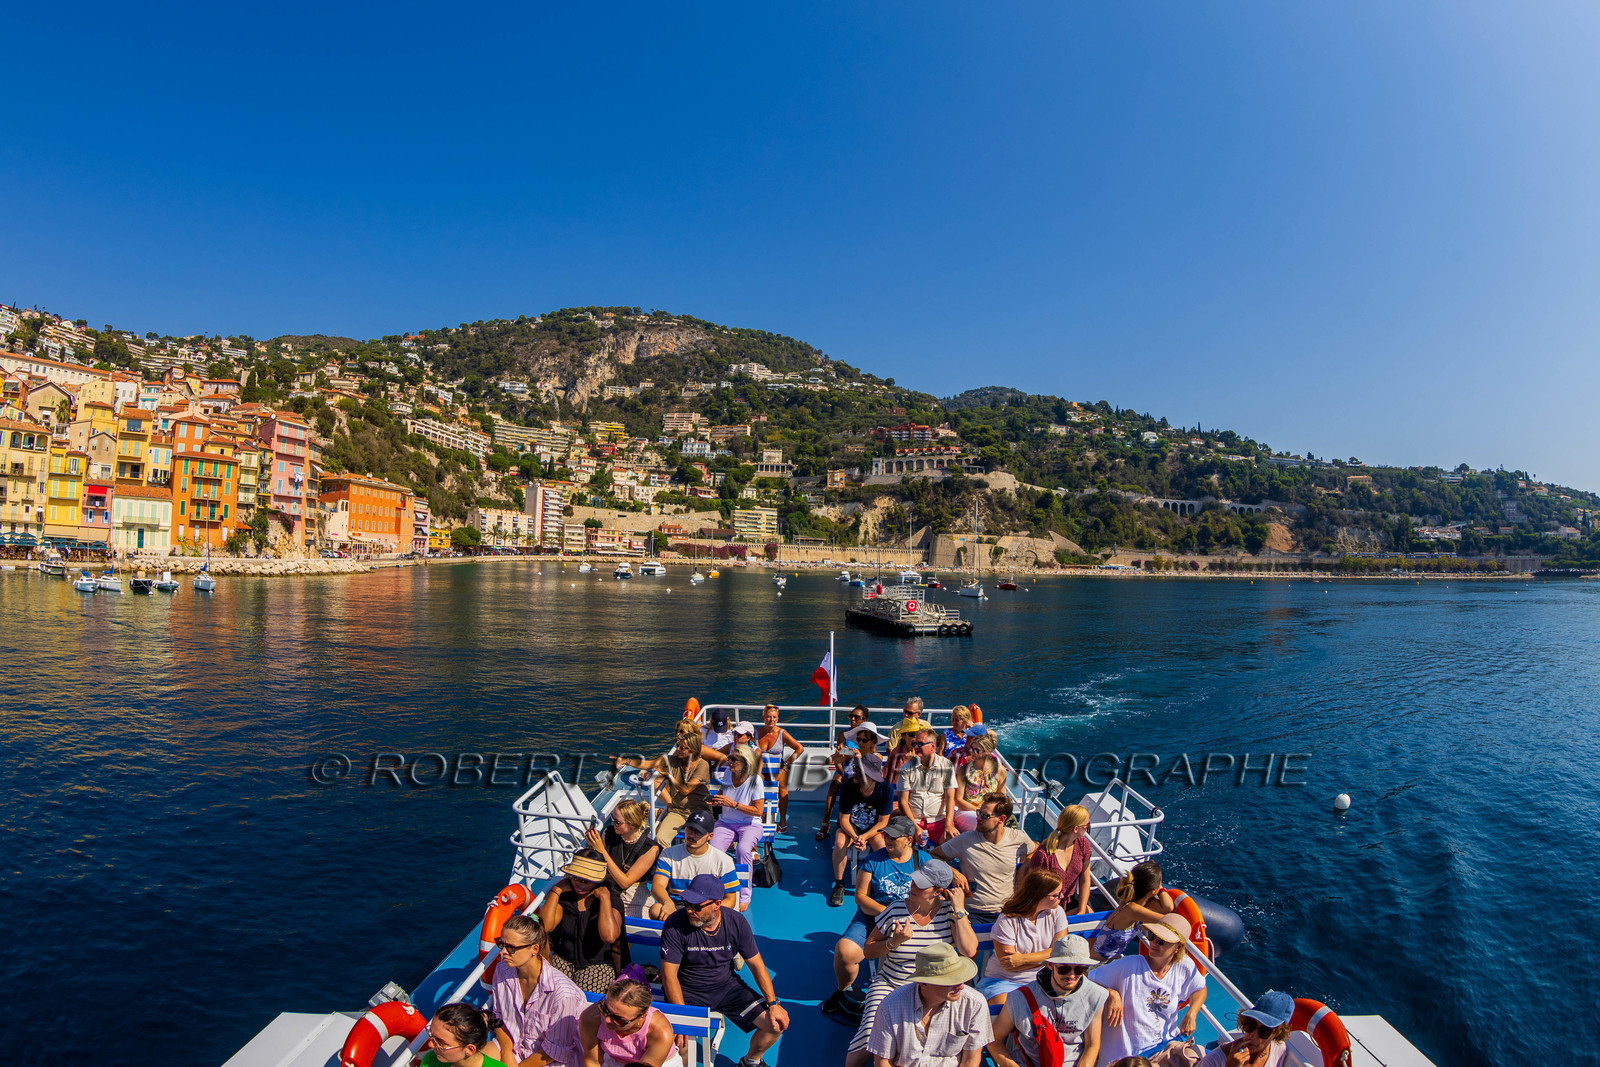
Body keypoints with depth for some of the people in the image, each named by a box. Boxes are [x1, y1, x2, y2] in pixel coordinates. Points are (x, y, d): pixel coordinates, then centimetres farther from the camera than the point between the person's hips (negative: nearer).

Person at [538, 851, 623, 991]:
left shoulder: (612, 900, -8)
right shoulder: (564, 897, 3)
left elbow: (609, 936, -27)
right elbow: (544, 927, -14)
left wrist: (605, 898, -21)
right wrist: (556, 891, -11)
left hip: (598, 965, -3)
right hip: (563, 960, 3)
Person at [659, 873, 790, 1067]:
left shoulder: (736, 922, -11)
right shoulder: (675, 926, -19)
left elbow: (756, 965, -3)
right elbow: (669, 974, -17)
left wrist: (773, 1003, -11)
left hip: (728, 986, 2)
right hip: (688, 991, -2)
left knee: (777, 1024, -8)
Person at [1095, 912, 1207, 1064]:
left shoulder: (1184, 966, -4)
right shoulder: (1128, 965, -17)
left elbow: (1200, 988, 18)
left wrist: (1191, 1015, 3)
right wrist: (1112, 995, -27)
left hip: (1170, 1041, 5)